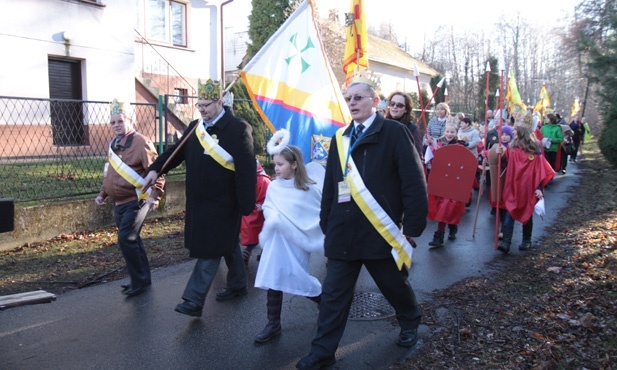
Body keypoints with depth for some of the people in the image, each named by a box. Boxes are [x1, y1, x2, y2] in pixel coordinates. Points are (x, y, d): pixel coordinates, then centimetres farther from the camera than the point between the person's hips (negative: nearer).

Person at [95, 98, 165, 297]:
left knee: (126, 240, -11)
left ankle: (139, 282, 3)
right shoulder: (113, 144, 14)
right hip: (119, 203, 9)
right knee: (131, 241, 14)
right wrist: (102, 194, 18)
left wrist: (154, 196, -24)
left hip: (135, 201, -8)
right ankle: (143, 279, 27)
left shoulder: (141, 142, -12)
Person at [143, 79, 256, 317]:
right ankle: (237, 285, 35)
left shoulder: (238, 128, -13)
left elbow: (247, 170, -18)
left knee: (210, 250, -3)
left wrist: (246, 205, -20)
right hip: (199, 201, 7)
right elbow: (177, 152, 11)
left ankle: (194, 301, 3)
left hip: (223, 203, -7)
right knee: (227, 244, 20)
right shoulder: (195, 127, 9)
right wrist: (156, 169, -7)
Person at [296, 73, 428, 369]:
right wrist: (326, 223, 12)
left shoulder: (394, 132, -6)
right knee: (333, 294, 7)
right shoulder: (340, 138, 10)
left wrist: (413, 227, -11)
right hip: (343, 232, 4)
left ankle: (410, 322, 48)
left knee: (394, 285, 18)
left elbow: (414, 183, -9)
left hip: (381, 232, -4)